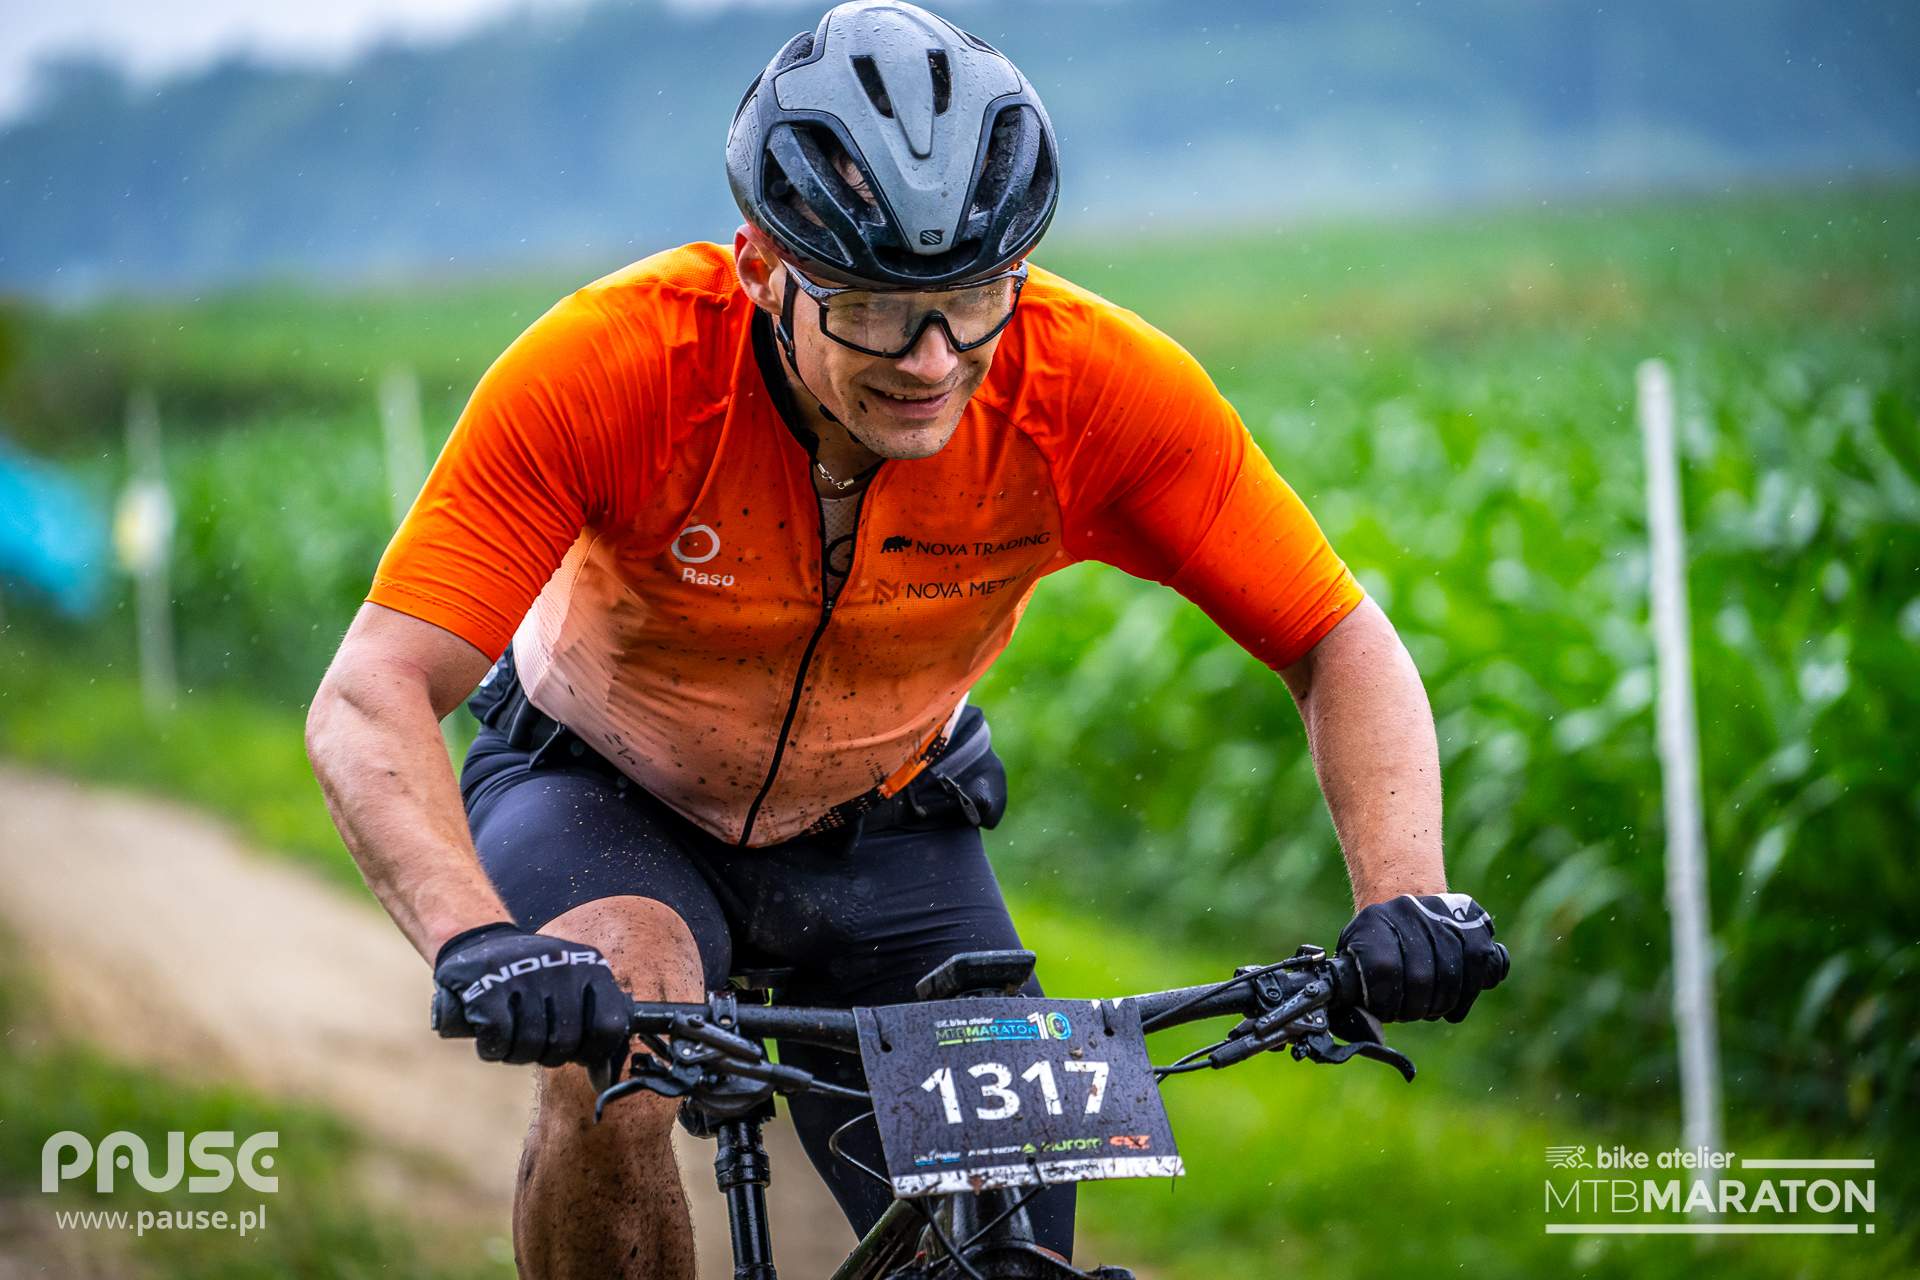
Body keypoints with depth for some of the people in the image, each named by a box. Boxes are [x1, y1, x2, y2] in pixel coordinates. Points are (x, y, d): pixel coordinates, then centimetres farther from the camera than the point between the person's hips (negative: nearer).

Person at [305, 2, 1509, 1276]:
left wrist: (1402, 895, -38)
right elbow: (369, 702, -36)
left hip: (883, 826, 3)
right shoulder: (611, 369, -33)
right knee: (618, 1047, -34)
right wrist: (481, 945, -54)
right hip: (609, 794, -2)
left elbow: (1343, 646, -20)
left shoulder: (1097, 385, -28)